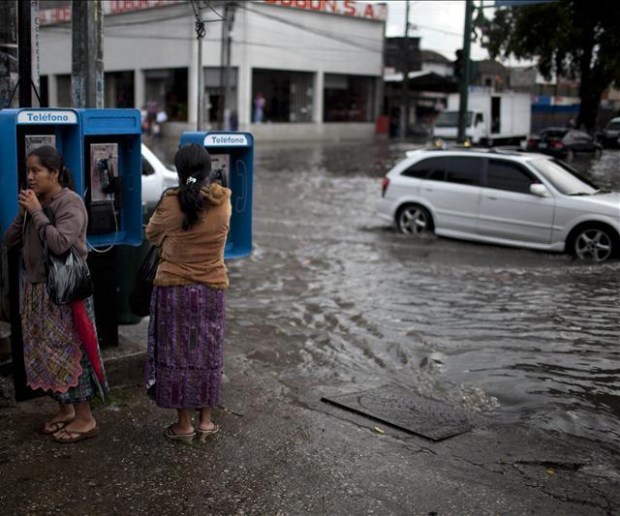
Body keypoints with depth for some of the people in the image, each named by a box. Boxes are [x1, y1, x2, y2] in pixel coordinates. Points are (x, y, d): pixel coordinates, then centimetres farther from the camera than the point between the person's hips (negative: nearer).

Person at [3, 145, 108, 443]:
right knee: (46, 354, 12)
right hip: (36, 288, 8)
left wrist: (37, 212, -18)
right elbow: (9, 241, 9)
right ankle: (65, 409, 25)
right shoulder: (36, 203, 9)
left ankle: (85, 419, 5)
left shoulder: (70, 202, -13)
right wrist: (23, 212, -4)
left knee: (69, 352, -4)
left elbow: (59, 243, -27)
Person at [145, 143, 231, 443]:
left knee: (177, 352, 7)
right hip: (211, 288, 3)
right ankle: (206, 421, 21)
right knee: (207, 353, 13)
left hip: (174, 287, -3)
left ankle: (184, 424, 14)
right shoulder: (223, 201, -6)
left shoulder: (171, 202, -14)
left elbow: (152, 235, 4)